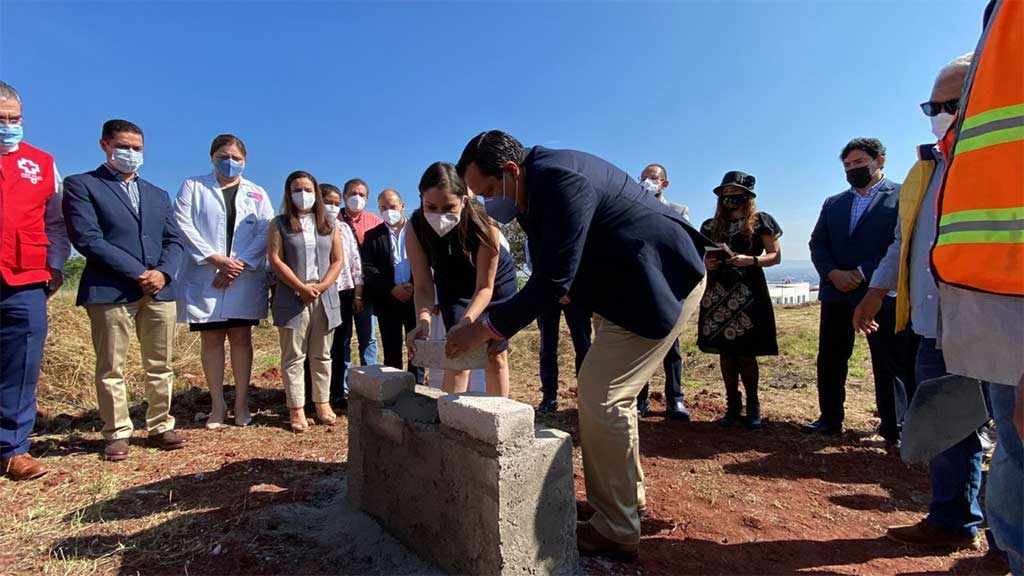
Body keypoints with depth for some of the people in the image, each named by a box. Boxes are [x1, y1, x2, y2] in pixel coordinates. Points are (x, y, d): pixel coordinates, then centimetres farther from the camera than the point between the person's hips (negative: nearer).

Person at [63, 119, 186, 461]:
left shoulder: (158, 194, 21)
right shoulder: (81, 185, 4)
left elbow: (174, 240, 12)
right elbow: (87, 239, -9)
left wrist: (163, 272, -8)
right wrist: (137, 273, -13)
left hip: (160, 290, 5)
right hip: (110, 291, -4)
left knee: (161, 367, 8)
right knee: (111, 368, 4)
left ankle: (160, 427, 18)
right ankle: (117, 434, 16)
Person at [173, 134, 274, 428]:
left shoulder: (257, 193, 12)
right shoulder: (192, 186, 10)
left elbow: (265, 232, 1)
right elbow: (183, 224, -3)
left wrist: (240, 264, -12)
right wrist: (214, 258, -14)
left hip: (245, 278, 1)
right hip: (205, 277, 0)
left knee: (241, 337, 3)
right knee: (211, 339, 4)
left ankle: (241, 403, 10)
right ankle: (217, 404, 13)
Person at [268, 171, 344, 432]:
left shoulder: (329, 224, 11)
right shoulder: (280, 224, 4)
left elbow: (338, 260, 7)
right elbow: (275, 259, -5)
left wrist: (321, 286, -8)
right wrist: (302, 288, -12)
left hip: (325, 298, 3)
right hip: (292, 299, -2)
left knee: (322, 355, 9)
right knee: (293, 356, 1)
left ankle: (322, 404, 17)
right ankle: (296, 409, 7)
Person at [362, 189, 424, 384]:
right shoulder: (372, 236, 8)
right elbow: (368, 269, -2)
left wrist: (415, 287, -13)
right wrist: (392, 289, -13)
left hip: (416, 298, 0)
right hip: (388, 302, 1)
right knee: (392, 351, 6)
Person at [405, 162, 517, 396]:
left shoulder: (483, 225, -37)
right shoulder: (416, 228, -30)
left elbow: (485, 287, -32)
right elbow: (423, 286, -28)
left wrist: (465, 322, -48)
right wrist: (423, 319, -48)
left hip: (496, 280, -1)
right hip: (453, 284, 2)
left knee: (496, 354, 0)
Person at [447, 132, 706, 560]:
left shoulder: (559, 179, -24)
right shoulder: (539, 183, 7)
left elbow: (553, 279, -27)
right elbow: (544, 272, 10)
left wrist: (487, 327, -21)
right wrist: (495, 324, 5)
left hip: (658, 280, -10)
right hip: (630, 283, 10)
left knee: (600, 394, -11)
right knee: (608, 391, 16)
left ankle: (615, 530, 4)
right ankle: (627, 495, 32)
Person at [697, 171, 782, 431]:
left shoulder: (761, 221, 3)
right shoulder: (711, 225, 13)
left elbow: (775, 256, 2)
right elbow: (701, 257, 20)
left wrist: (751, 260, -15)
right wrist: (705, 263, -3)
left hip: (748, 294, -3)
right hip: (718, 294, 4)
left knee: (746, 352, -4)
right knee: (725, 351, 5)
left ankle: (753, 406, 10)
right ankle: (732, 404, 15)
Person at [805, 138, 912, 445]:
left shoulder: (903, 196, 1)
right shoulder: (833, 203, 17)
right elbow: (817, 245, 10)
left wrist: (863, 273, -15)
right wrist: (832, 273, -9)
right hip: (836, 293, 5)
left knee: (889, 364, 2)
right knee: (829, 360, 9)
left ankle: (894, 429, 12)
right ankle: (830, 419, 20)